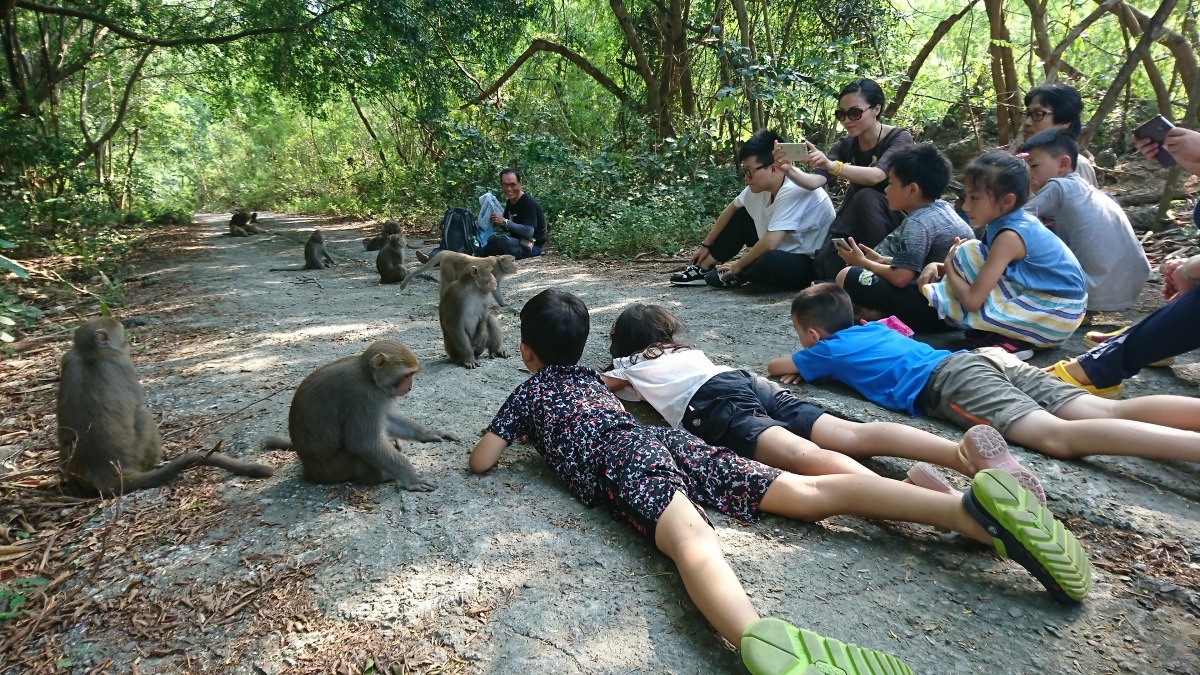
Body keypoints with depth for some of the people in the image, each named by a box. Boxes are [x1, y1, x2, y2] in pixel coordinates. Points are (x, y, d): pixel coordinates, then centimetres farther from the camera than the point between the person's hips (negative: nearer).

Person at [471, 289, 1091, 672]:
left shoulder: (528, 391, 22)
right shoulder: (590, 375, 37)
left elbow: (481, 462, 17)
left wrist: (508, 432, 39)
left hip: (616, 462, -5)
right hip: (669, 438, 5)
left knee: (689, 539, -37)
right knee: (805, 493, -11)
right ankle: (972, 508, -27)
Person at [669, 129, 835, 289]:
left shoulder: (793, 191, -29)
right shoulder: (760, 183, -5)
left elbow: (770, 243, -35)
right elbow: (731, 209, 12)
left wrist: (739, 265, -19)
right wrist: (706, 245, 16)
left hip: (808, 265, -8)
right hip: (782, 250, 8)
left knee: (771, 261, -39)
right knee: (740, 215, 6)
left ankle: (735, 276, -7)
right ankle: (704, 269, 10)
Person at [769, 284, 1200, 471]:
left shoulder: (828, 350, 14)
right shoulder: (871, 328, 33)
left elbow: (776, 366, 25)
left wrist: (806, 366, 47)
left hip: (951, 380, -8)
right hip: (990, 359, 8)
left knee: (1060, 436, -27)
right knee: (1109, 411, -6)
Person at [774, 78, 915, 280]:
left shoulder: (900, 138, -14)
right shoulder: (845, 145, -2)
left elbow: (876, 175, -34)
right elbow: (815, 180, -17)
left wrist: (832, 165, -49)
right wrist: (790, 170, -39)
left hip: (893, 220, -3)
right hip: (855, 224, 3)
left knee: (866, 197, -35)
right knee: (825, 266, -25)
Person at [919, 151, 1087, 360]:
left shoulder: (1009, 237, -23)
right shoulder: (1016, 220, 3)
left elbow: (972, 301, -26)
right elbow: (987, 269, 16)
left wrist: (949, 266, -8)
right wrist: (937, 267, -1)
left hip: (1057, 315, -9)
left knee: (967, 252, -16)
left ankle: (1013, 342, -12)